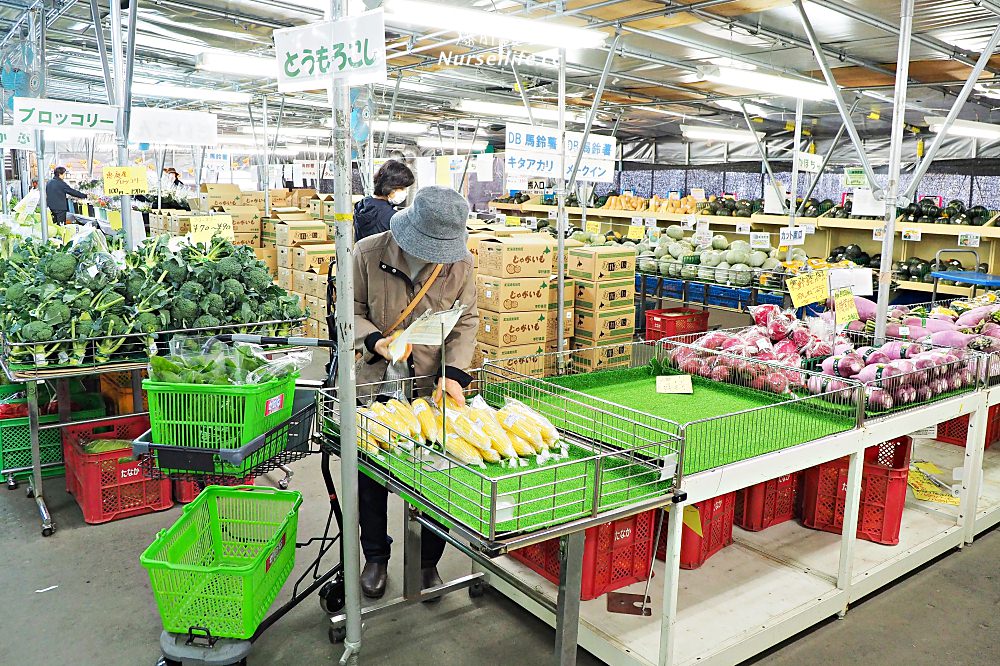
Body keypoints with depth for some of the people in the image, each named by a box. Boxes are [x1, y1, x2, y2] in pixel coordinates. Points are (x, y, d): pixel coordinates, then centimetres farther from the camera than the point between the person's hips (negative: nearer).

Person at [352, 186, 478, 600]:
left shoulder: (460, 262, -9)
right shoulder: (368, 253, -13)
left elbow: (466, 321, -2)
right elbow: (352, 310, -2)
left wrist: (454, 372, -16)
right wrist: (375, 340, -22)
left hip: (433, 387, 0)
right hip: (377, 383, 0)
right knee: (371, 474, 12)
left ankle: (428, 561, 29)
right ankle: (376, 557, 35)